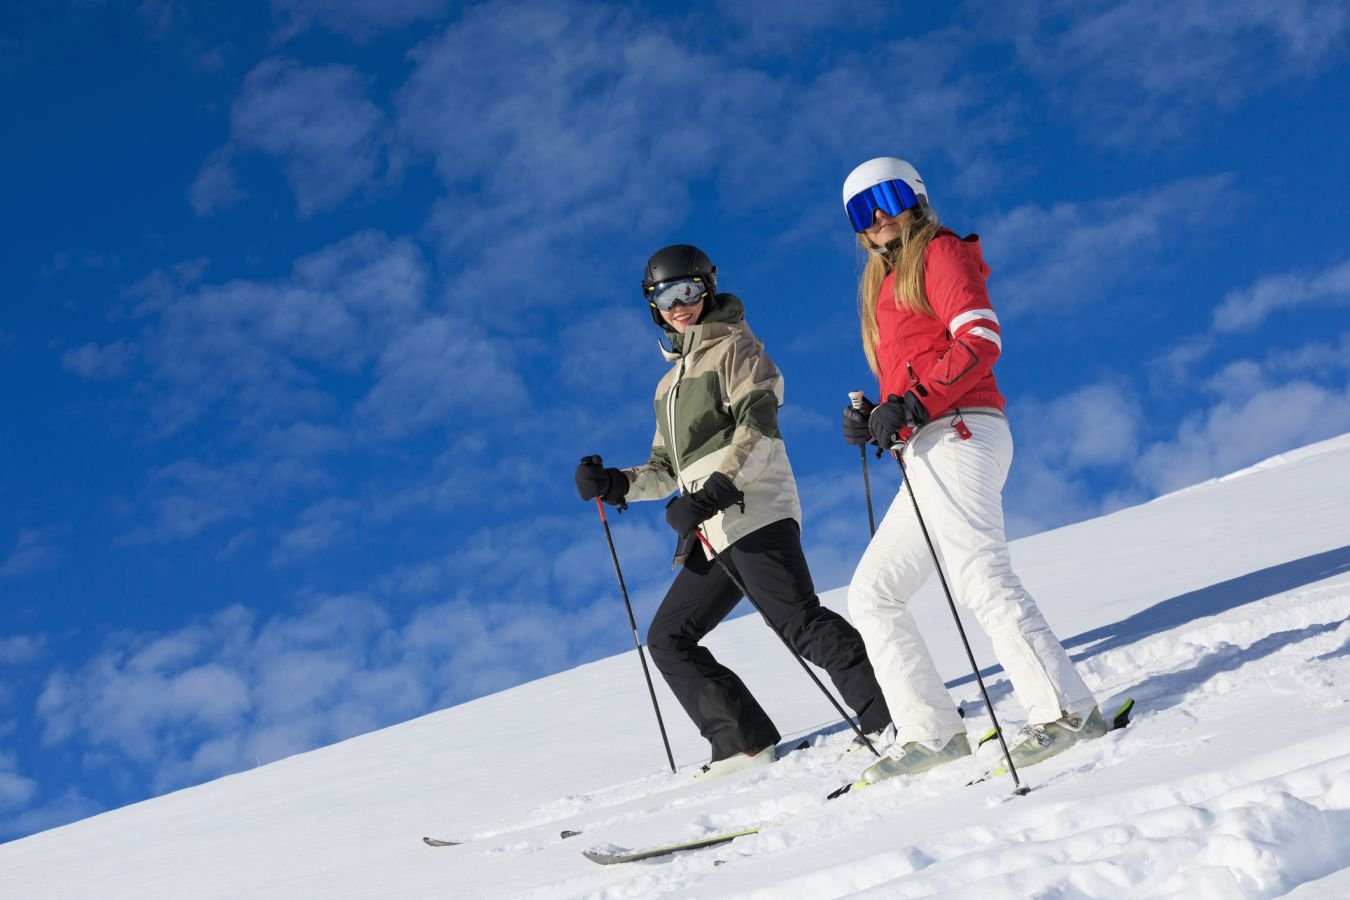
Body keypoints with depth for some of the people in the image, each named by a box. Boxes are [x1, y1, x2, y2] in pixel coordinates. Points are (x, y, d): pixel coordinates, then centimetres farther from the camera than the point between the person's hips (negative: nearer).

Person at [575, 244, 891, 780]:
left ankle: (891, 717, -24)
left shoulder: (734, 347, 4)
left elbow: (758, 425, -12)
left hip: (754, 512, -9)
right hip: (710, 535, 9)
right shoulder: (670, 383, 28)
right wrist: (616, 484, 10)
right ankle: (745, 742, 2)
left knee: (798, 621, -22)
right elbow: (668, 470, 29)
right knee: (668, 639, 6)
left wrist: (717, 490, -24)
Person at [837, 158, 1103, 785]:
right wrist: (875, 420, 8)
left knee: (977, 575, -24)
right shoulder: (884, 285, 29)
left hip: (957, 432, -10)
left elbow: (980, 339, -11)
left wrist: (911, 404, -19)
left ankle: (1063, 710, -28)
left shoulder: (940, 252, 4)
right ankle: (931, 731, 4)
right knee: (872, 593, 7)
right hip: (924, 456, 10)